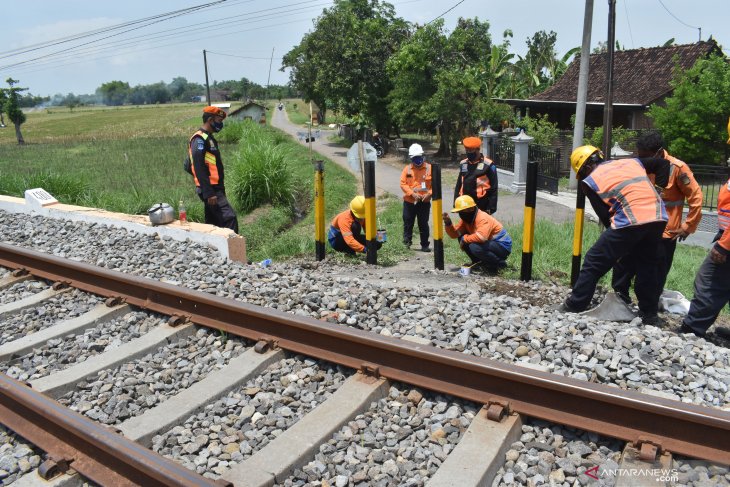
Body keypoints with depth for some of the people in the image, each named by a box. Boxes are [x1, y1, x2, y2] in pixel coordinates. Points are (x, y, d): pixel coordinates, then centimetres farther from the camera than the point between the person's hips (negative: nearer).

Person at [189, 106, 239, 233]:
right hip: (210, 190, -10)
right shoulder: (199, 139, -14)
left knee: (213, 223, 13)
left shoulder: (209, 138, 18)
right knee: (229, 218, -18)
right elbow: (199, 168, -21)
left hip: (214, 188, 10)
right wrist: (208, 193, -25)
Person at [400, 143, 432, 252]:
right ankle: (406, 243, 24)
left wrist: (429, 193, -15)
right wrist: (412, 193, -15)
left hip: (424, 202, -1)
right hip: (409, 202, 1)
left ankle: (425, 245, 16)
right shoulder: (407, 169, 0)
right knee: (408, 223, 9)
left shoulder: (429, 168, -3)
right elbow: (403, 183, -3)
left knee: (423, 224, 7)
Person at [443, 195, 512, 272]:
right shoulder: (466, 219, 0)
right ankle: (478, 262, 10)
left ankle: (500, 263, -10)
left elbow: (481, 237, -44)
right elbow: (454, 234, 0)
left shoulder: (483, 218, -27)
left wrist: (464, 239, -28)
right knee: (462, 238, -2)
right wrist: (448, 223, -18)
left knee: (475, 247, -34)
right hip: (489, 243, 9)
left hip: (503, 246, -8)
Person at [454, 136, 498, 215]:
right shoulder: (463, 164, 10)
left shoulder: (488, 165, -7)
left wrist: (491, 208, -10)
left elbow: (493, 189, -7)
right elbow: (458, 186, 16)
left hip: (482, 206, -5)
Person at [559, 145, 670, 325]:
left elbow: (604, 215, 3)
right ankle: (650, 314, 28)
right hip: (658, 217, 6)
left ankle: (574, 306, 11)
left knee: (594, 262, 6)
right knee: (647, 266, 21)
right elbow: (662, 163, 25)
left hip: (631, 221, -6)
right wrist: (659, 189, 24)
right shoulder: (630, 162, 23)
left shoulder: (590, 180, 7)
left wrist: (615, 236, 15)